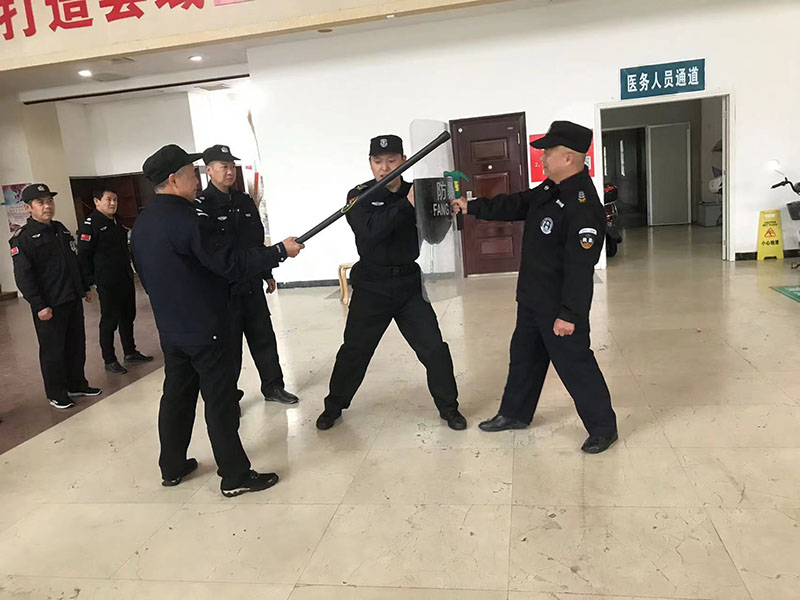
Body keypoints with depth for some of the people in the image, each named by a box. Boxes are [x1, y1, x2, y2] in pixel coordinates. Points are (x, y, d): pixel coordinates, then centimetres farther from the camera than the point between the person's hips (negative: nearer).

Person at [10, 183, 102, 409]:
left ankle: (77, 384, 30)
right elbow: (23, 276, -15)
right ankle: (56, 394, 17)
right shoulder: (23, 238, -11)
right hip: (49, 306, -7)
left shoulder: (60, 229, 12)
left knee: (77, 345, 15)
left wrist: (85, 288, 20)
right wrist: (39, 306, -19)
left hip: (73, 300, 7)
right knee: (53, 350, 4)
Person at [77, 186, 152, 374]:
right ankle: (109, 361, 9)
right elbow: (83, 256, -13)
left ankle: (130, 352, 27)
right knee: (109, 321, -1)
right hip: (107, 283, -8)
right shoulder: (90, 225, -10)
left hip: (126, 279, 8)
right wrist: (91, 281, -15)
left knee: (128, 317, 15)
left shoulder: (118, 224, 15)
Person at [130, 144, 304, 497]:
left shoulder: (142, 223, 8)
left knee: (176, 395, 18)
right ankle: (235, 477, 8)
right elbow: (231, 264, -23)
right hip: (203, 329, -9)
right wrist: (280, 251, -17)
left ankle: (172, 467, 30)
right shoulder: (188, 218, -21)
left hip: (170, 328, 9)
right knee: (220, 401, -1)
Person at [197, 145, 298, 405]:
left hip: (252, 285, 6)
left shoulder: (245, 201, 11)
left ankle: (273, 386, 26)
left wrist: (267, 274, 19)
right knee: (229, 344, 4)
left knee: (264, 336, 12)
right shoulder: (201, 205, -10)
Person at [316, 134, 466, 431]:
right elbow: (370, 232, -26)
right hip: (371, 287, -2)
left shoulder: (416, 192, 2)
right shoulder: (359, 195, -7)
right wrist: (407, 204, -33)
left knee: (434, 348, 1)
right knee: (354, 350, 9)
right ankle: (334, 405, 31)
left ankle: (448, 407, 22)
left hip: (410, 283, 2)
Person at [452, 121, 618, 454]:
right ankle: (515, 413, 39)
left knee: (574, 364, 2)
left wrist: (569, 314, -27)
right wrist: (472, 207, 17)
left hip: (561, 305, -10)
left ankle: (603, 427, 21)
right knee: (524, 355, 21)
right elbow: (515, 205, 18)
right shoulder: (549, 190, 5)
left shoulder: (583, 207, -27)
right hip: (532, 298, 10)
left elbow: (580, 268, -28)